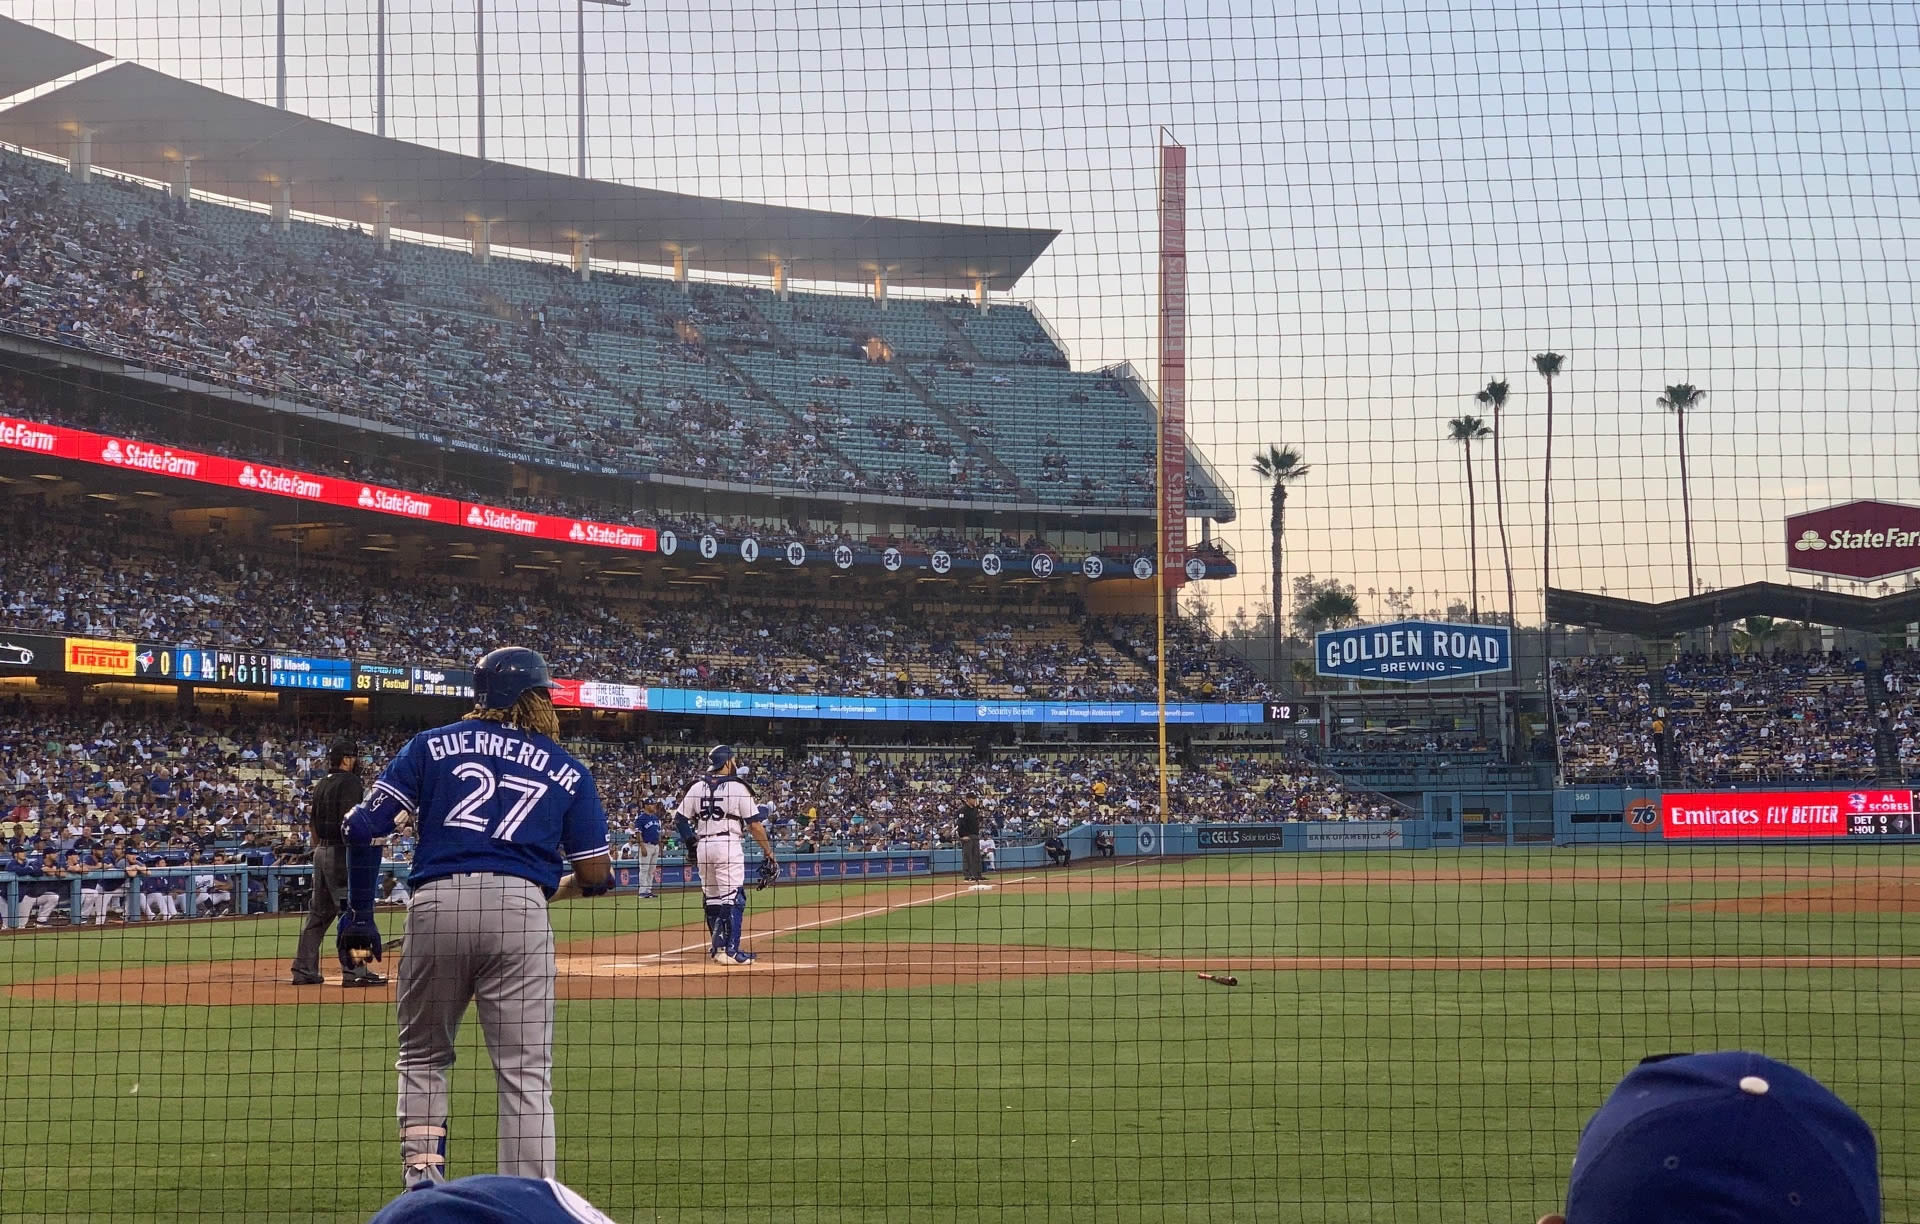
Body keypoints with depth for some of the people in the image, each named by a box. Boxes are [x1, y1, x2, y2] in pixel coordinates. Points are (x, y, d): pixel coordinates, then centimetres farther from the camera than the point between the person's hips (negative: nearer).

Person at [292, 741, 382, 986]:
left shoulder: (321, 785, 16)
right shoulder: (350, 782, -11)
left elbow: (312, 822, 18)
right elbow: (350, 819, -20)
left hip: (321, 852, 9)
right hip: (341, 853, -9)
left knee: (319, 911, 13)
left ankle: (304, 970, 14)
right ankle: (355, 971, -11)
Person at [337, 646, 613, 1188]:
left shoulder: (433, 745, 16)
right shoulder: (568, 771, 16)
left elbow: (363, 826, 6)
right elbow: (597, 875, 12)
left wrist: (358, 914, 12)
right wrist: (556, 890, 33)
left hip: (436, 905, 1)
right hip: (520, 909, -1)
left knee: (423, 1058, 19)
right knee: (525, 1073, 1)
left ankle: (422, 1187, 8)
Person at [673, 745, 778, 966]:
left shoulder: (697, 788, 7)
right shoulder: (738, 788, -6)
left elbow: (681, 818, 7)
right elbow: (755, 825, -7)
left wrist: (691, 841, 17)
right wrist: (769, 853, -1)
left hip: (703, 846, 6)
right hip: (728, 845, -6)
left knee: (711, 898, 14)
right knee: (733, 899, -6)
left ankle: (716, 947, 20)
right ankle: (730, 950, -12)